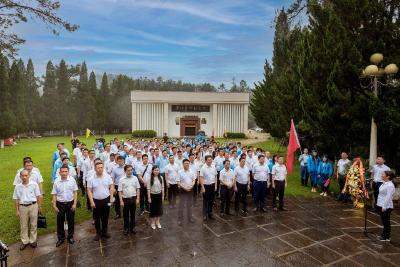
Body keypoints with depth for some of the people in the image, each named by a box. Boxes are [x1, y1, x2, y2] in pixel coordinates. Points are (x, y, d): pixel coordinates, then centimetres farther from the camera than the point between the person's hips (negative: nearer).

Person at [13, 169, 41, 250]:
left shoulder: (34, 184, -5)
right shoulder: (17, 187, 0)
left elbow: (38, 196, 0)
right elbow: (16, 199, 5)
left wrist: (38, 207, 2)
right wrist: (17, 210, 4)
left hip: (33, 206, -1)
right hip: (23, 207, 2)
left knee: (33, 224, 8)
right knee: (23, 225, 11)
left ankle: (33, 240, 22)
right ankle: (25, 241, 24)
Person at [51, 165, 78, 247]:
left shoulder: (72, 180, -9)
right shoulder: (56, 181, -8)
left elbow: (75, 192, -3)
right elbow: (54, 195, -1)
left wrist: (74, 204, -6)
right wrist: (54, 206, -3)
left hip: (70, 203, 0)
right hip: (60, 204, 0)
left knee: (70, 221, 12)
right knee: (60, 222, 11)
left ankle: (70, 237, 30)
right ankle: (61, 238, 29)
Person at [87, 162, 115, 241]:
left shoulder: (107, 176, -6)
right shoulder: (91, 179, -9)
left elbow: (111, 187, 0)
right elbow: (89, 191, -7)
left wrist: (111, 198, -6)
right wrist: (91, 201, -12)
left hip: (106, 200, 1)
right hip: (96, 201, -1)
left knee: (105, 217, 13)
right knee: (97, 218, 11)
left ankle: (104, 232, 30)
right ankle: (98, 233, 27)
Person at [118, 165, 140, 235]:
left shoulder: (135, 178, -1)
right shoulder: (122, 180, -8)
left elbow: (138, 189, 4)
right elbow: (120, 191, -7)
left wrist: (137, 198, -1)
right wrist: (121, 201, -10)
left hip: (133, 198, 2)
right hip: (125, 199, -2)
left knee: (133, 214, 14)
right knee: (126, 215, 9)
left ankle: (132, 227, 28)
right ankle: (126, 228, 25)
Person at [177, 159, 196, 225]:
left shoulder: (192, 171, 0)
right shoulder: (180, 172, -10)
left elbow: (194, 180, 5)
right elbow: (178, 182, -10)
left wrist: (191, 186, -11)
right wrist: (184, 188, -16)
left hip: (190, 190, 4)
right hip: (183, 190, -4)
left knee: (189, 205, 15)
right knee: (181, 205, 1)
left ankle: (190, 217, 28)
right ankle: (180, 219, 11)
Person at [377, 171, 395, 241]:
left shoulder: (390, 185, -20)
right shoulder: (384, 183, 9)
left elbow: (388, 197, -23)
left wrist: (384, 207, -23)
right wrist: (380, 205, 19)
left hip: (386, 207, -9)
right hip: (381, 205, 9)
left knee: (386, 222, 4)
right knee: (384, 221, 18)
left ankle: (387, 237, 15)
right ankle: (384, 234, 29)